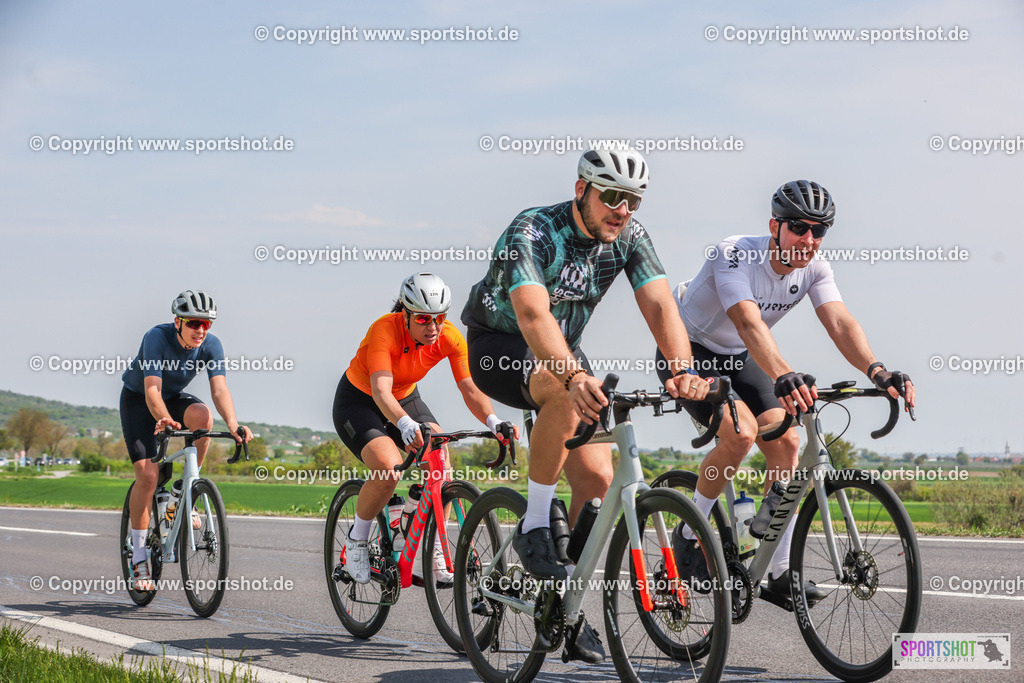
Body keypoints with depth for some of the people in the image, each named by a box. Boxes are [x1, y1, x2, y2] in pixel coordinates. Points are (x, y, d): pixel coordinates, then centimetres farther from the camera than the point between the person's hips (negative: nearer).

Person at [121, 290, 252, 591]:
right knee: (148, 474, -19)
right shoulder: (157, 337, -30)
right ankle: (138, 557, -8)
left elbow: (219, 389, -30)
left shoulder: (211, 345, -19)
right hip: (138, 399, -3)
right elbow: (152, 389, -40)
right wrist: (164, 419, -60)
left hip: (175, 397, 3)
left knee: (202, 415, -33)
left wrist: (232, 424, -49)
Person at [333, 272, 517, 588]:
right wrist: (406, 424, -62)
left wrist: (493, 421, -43)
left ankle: (431, 556, -6)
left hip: (406, 399, 5)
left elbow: (470, 387, -24)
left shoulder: (449, 337, -20)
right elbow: (381, 390, -43)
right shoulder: (385, 330, -33)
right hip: (358, 401, -5)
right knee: (388, 469, -30)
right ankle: (356, 542, -5)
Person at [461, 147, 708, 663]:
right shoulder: (532, 232, -30)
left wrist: (682, 371, -44)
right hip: (499, 346, -6)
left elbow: (660, 306, -25)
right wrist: (575, 376, -62)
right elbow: (533, 313, -45)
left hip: (562, 350, 6)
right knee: (565, 396, -38)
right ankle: (535, 527, -21)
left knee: (596, 477, -9)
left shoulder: (629, 236, -13)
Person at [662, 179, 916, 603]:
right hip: (688, 349, -6)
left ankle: (780, 572, -1)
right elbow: (748, 323, -47)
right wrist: (783, 376, -64)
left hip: (738, 358, 6)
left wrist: (876, 371, -45)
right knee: (741, 433, -28)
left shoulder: (814, 269, -13)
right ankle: (688, 536, -8)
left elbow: (840, 323, -26)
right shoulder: (735, 255, -32)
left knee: (786, 443, -9)